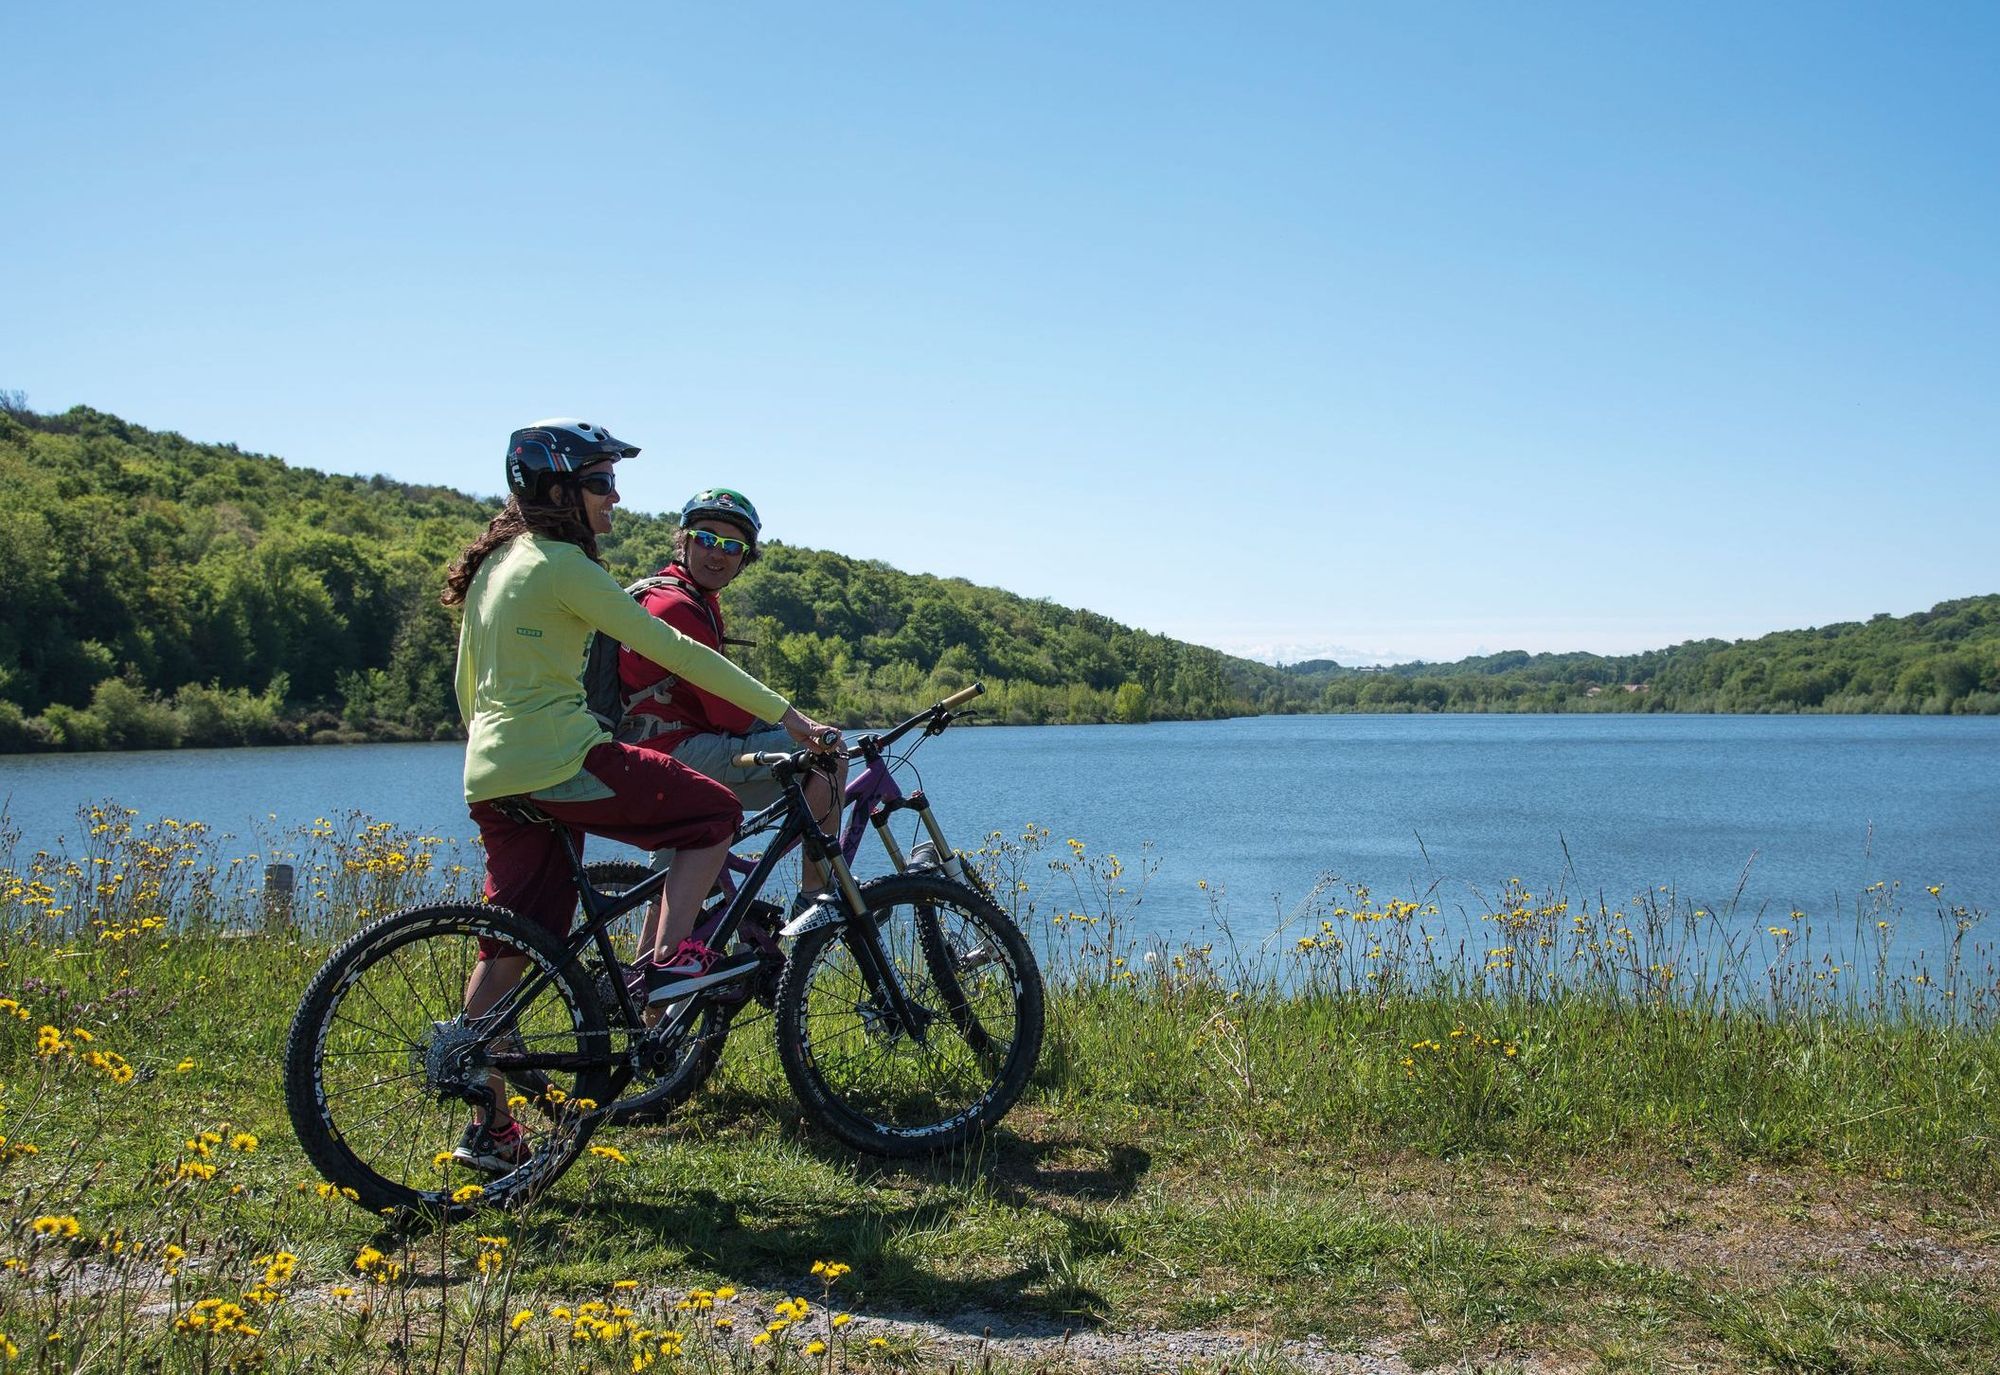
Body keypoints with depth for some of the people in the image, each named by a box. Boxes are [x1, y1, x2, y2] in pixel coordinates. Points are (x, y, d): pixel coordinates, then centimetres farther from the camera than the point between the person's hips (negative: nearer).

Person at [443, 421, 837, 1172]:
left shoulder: (496, 562, 18)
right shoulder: (560, 564, -10)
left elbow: (467, 686, 25)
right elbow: (670, 649, -13)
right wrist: (786, 715, -11)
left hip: (491, 778, 9)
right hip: (558, 760, -9)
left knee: (509, 943, 11)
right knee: (714, 812, 2)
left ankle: (488, 1125, 15)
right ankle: (665, 961, -6)